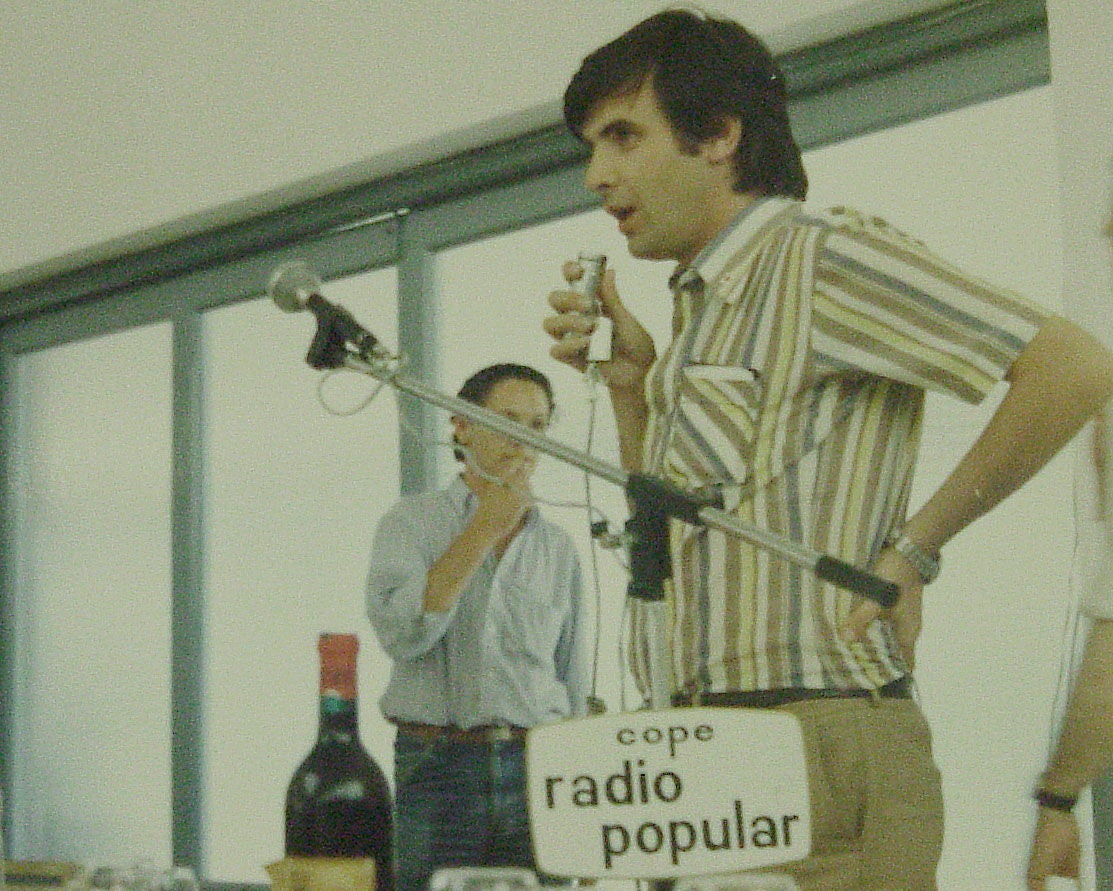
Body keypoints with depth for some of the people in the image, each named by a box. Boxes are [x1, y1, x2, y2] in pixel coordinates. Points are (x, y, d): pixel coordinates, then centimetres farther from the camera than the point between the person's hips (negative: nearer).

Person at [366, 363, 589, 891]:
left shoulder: (558, 549, 12)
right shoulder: (411, 523, 3)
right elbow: (401, 633, -15)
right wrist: (484, 530, -13)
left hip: (534, 768, 3)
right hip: (436, 768, -3)